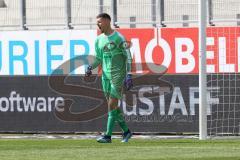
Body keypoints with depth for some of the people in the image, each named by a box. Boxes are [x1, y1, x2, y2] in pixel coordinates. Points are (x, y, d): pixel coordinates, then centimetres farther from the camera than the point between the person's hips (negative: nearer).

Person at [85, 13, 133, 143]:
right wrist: (91, 67, -1)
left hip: (118, 75, -7)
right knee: (112, 106, 7)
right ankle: (126, 131, 21)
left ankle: (108, 136, -12)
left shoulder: (118, 38, -8)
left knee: (112, 104, -11)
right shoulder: (99, 40, 11)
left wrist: (128, 75, -14)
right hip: (106, 75, 7)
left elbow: (128, 57, -8)